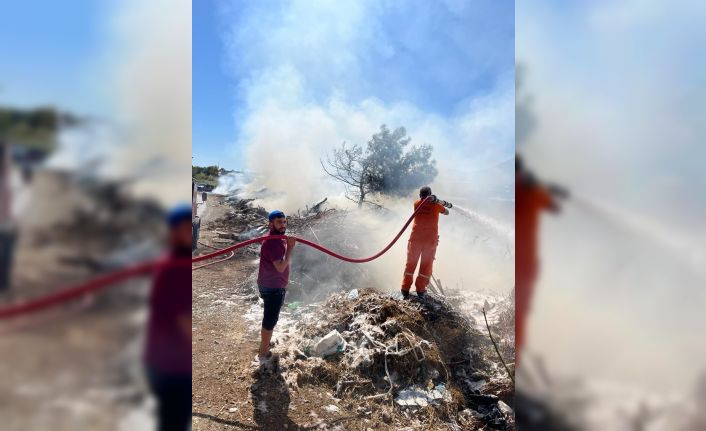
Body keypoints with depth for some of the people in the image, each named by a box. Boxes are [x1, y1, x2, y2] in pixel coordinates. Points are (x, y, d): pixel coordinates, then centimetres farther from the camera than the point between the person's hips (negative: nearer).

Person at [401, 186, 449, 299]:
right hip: (431, 239, -1)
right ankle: (420, 289, 8)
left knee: (411, 263, 7)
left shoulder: (417, 204, 5)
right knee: (426, 264, 8)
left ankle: (405, 289, 4)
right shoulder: (436, 205, 3)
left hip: (416, 238, 1)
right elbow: (446, 212, 20)